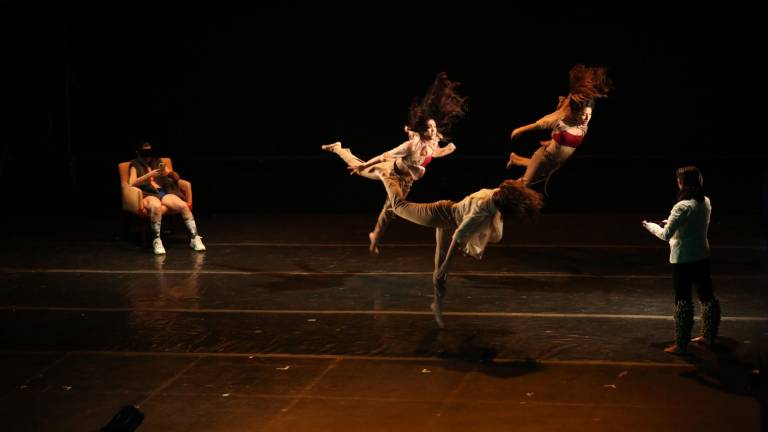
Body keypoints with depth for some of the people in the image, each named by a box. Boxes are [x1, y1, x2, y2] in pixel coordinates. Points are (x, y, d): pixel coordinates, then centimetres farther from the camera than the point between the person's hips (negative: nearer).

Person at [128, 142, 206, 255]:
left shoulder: (158, 162, 25)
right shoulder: (136, 166, 17)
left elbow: (177, 178, 20)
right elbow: (132, 183, -2)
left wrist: (170, 172, -4)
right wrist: (150, 175, -14)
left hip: (165, 192, 3)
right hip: (148, 194, -3)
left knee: (183, 206, -30)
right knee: (156, 207, -42)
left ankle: (194, 238, -28)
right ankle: (157, 241, -36)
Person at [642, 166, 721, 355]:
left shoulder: (682, 207, -21)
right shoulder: (706, 203, 1)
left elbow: (666, 235, -17)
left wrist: (650, 226, -1)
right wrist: (672, 222, 16)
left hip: (683, 260, -7)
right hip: (702, 257, 7)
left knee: (683, 300, 0)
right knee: (706, 295, 18)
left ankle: (681, 345, 6)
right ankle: (708, 336, 31)